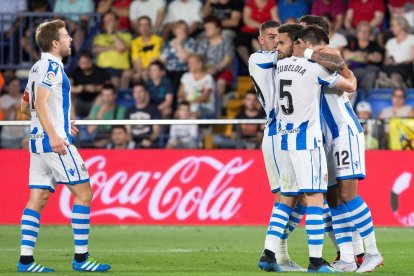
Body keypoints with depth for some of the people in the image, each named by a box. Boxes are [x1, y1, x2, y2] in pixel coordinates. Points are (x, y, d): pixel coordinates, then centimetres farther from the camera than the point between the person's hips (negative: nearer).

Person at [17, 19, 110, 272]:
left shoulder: (39, 67, 18)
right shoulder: (52, 66, -11)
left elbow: (26, 107, 25)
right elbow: (40, 103, -21)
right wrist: (53, 134, -30)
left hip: (39, 140, 9)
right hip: (55, 141, -9)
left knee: (38, 198, 4)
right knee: (84, 192, -5)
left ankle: (26, 258, -1)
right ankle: (81, 256, -6)